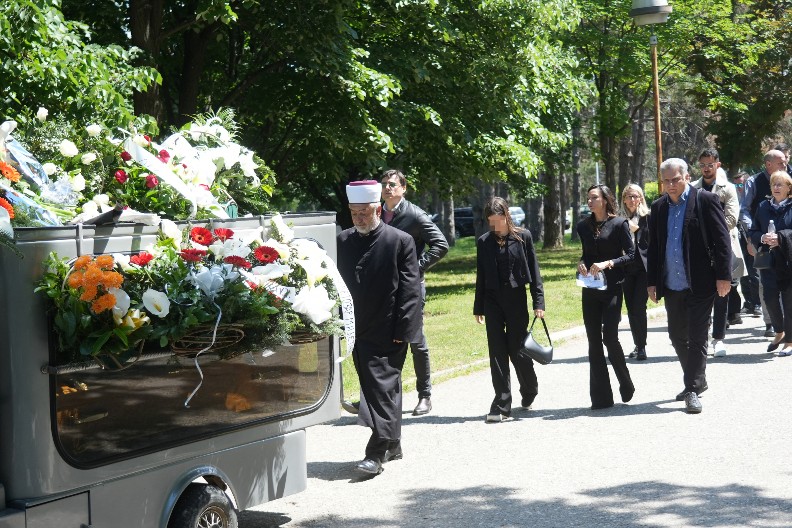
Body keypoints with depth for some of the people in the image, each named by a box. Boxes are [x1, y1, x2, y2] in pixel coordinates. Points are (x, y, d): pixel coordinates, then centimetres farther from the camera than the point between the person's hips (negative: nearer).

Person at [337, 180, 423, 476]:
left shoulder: (400, 241, -6)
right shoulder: (343, 241, 7)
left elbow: (410, 290, -8)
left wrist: (402, 330, -13)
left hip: (387, 332, -5)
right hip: (358, 330, 5)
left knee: (383, 388, -7)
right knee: (380, 387, 14)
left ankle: (377, 452, -7)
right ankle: (392, 445, 26)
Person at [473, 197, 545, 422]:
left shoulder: (523, 237, -1)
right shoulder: (484, 241, 4)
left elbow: (534, 271, 1)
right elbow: (481, 276, 8)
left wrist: (538, 302, -5)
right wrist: (478, 308, 8)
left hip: (517, 300, -2)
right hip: (493, 301, 2)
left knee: (517, 349, 2)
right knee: (497, 352, -1)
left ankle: (529, 392, 30)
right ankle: (501, 406, 2)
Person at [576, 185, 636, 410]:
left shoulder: (619, 224, -4)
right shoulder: (583, 226, 11)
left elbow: (631, 255, -5)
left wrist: (607, 263, -17)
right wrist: (581, 263, 0)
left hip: (612, 287, -5)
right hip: (590, 289, 5)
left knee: (609, 337, -11)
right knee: (594, 341, 3)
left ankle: (626, 385, 14)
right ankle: (601, 397, 8)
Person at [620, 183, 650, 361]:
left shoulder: (647, 217, -3)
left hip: (643, 269, -4)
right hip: (627, 270, 4)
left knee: (638, 308, -9)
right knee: (631, 310, 8)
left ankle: (641, 347, 1)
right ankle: (638, 345, 20)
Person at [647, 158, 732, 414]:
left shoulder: (705, 200, -5)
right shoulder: (658, 207, 10)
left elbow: (722, 240, -7)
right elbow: (653, 247, 14)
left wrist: (723, 276, -11)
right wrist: (652, 282, 10)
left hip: (700, 285, -6)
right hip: (672, 286, 6)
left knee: (697, 337, -3)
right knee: (677, 336, 13)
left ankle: (693, 389, 2)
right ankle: (696, 381, 29)